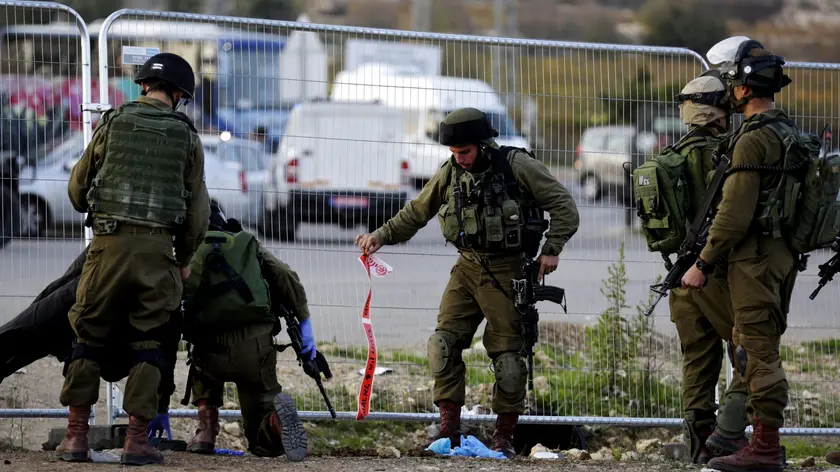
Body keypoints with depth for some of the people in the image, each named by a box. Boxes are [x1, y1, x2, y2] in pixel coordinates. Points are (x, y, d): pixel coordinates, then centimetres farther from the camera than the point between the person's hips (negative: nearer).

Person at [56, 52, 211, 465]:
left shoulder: (113, 123, 7)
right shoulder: (186, 136, 7)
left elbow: (77, 187, 14)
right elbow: (198, 208, 9)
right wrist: (183, 258, 23)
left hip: (108, 244, 0)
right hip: (157, 246, 0)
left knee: (88, 337, 8)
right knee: (147, 344, 6)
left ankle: (76, 435, 5)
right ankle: (137, 439, 2)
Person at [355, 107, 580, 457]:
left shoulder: (517, 166, -11)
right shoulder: (450, 173, 3)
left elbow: (564, 206, -7)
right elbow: (416, 212, 14)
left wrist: (551, 250, -14)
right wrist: (381, 236, 3)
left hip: (507, 272, -4)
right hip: (468, 267, 5)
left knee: (508, 353, -2)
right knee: (444, 342, -8)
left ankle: (504, 436, 9)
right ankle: (449, 429, -3)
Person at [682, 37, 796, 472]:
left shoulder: (753, 140, -17)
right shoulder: (788, 132, 13)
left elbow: (735, 213, -20)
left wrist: (703, 264, -14)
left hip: (756, 256, -10)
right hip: (785, 254, 10)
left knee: (758, 351, -7)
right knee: (750, 344, 16)